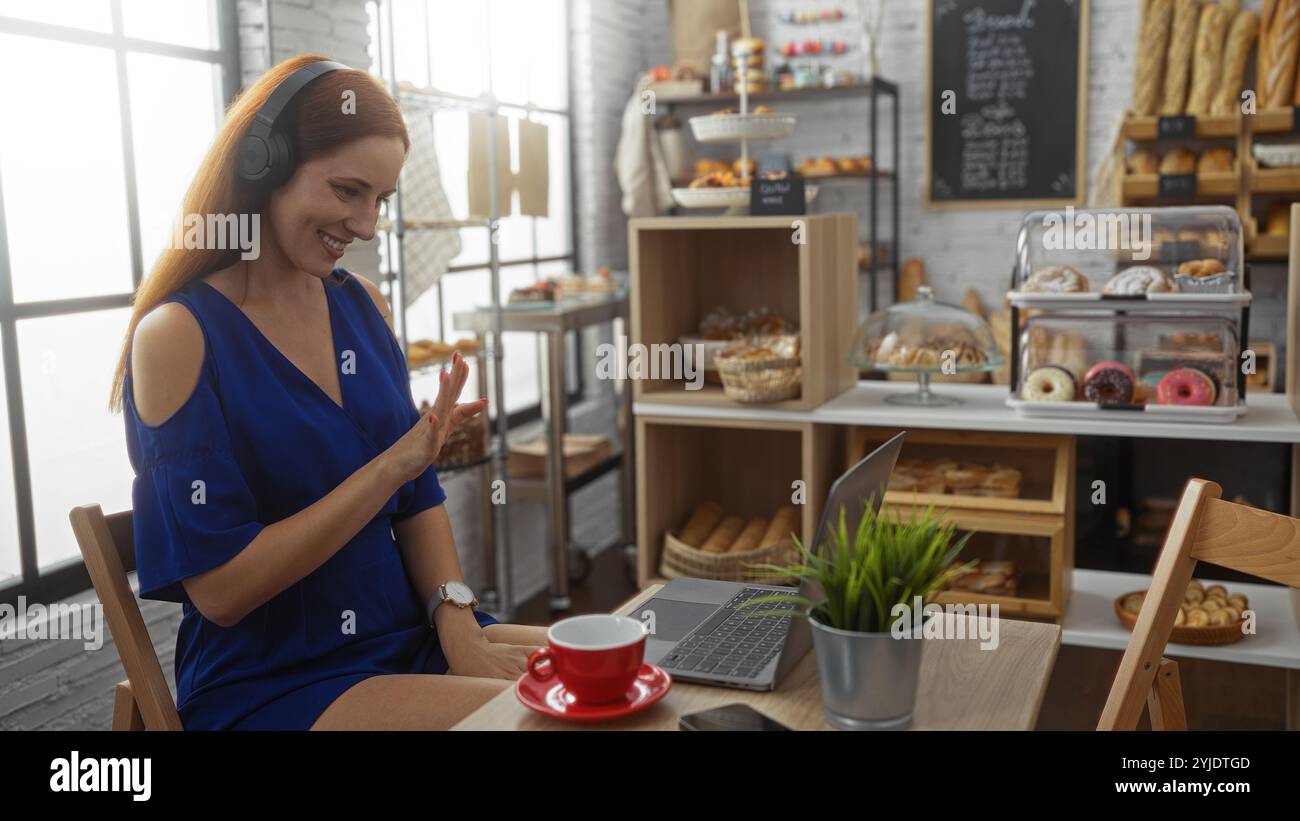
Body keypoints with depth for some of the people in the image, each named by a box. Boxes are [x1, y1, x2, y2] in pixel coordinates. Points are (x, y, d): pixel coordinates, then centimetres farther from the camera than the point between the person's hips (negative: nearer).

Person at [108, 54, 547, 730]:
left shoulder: (361, 305, 5)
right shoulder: (179, 334, -13)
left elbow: (418, 494, 8)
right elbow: (218, 588, -16)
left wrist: (458, 624, -7)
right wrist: (391, 466, -20)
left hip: (408, 641, 6)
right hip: (266, 686, -6)